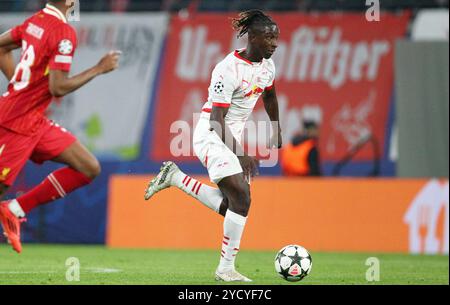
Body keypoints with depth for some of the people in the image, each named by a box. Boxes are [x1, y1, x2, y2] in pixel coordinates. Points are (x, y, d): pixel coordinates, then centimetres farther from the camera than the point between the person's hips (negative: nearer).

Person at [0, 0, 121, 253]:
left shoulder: (37, 21, 8)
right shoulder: (64, 33, -18)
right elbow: (58, 88, -21)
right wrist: (99, 69, -13)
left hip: (36, 122, 9)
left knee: (90, 169, 7)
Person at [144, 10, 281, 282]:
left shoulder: (267, 65, 3)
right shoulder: (229, 69, -21)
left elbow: (270, 97, 24)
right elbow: (217, 120, -23)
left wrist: (277, 134, 28)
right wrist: (240, 155, -27)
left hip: (234, 137, 9)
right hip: (212, 136, -9)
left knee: (229, 206, 2)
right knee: (241, 197, -19)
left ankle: (175, 178, 16)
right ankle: (226, 269, -11)